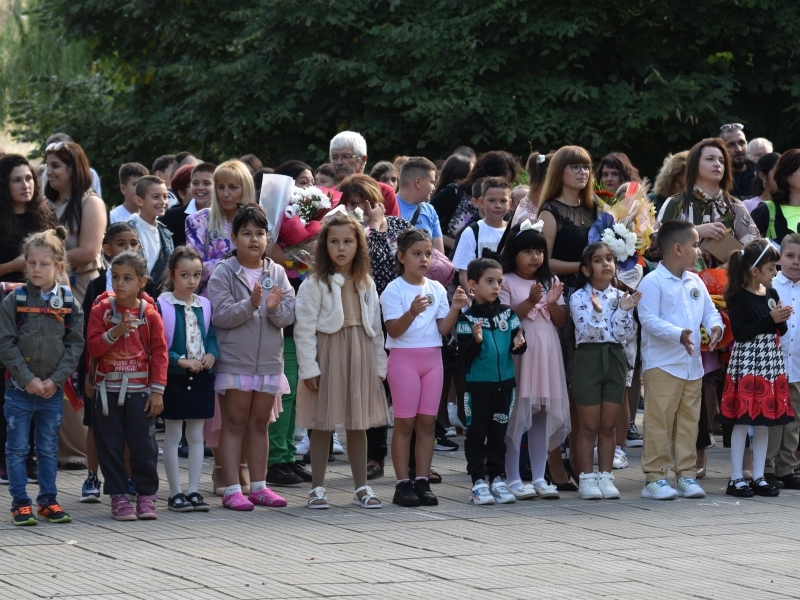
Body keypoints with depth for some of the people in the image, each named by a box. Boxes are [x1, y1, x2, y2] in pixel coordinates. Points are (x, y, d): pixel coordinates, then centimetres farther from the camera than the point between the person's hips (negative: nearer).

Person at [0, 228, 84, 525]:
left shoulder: (69, 304, 1)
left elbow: (75, 345, 0)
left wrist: (55, 380, -10)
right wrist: (28, 379, -14)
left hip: (53, 390, 2)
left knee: (49, 449, 10)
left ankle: (48, 501, 19)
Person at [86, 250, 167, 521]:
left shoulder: (149, 314, -2)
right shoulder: (101, 310, -1)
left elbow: (159, 353, 0)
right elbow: (93, 347, -7)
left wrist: (157, 390, -4)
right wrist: (115, 332, -23)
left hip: (139, 390, -1)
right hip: (107, 389, 1)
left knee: (144, 445, 2)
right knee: (111, 445, 4)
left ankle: (147, 495, 12)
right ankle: (119, 496, 11)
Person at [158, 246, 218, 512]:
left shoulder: (205, 305, 7)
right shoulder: (162, 305, -9)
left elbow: (212, 336, 8)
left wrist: (211, 354, -13)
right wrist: (180, 361, -22)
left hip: (201, 378, 5)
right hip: (174, 378, -5)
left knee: (196, 435, 8)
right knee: (173, 435, 2)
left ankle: (193, 490, 14)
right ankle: (175, 492, 7)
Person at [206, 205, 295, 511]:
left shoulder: (277, 273, 7)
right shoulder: (223, 273, -5)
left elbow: (288, 316, 0)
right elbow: (220, 316, -14)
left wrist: (275, 308, -20)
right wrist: (250, 305, -25)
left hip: (269, 361, 4)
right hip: (234, 362, -4)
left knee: (260, 424, 11)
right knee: (234, 424, 0)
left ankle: (259, 486, 18)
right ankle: (232, 489, 1)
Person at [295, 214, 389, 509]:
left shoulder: (366, 284, 9)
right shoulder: (315, 284, -6)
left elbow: (375, 327, 12)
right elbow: (304, 328, -10)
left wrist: (379, 364, 8)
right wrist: (308, 367, -15)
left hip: (360, 356, 4)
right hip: (328, 354, -4)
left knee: (359, 424, 9)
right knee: (322, 424, 2)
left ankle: (361, 487, 16)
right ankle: (317, 488, 9)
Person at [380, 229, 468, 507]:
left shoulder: (436, 289, 9)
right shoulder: (394, 290, -6)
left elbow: (443, 328, 6)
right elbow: (394, 330, -14)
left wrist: (455, 308, -11)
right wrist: (412, 312, -30)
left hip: (432, 358, 5)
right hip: (404, 357, -5)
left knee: (427, 421, 4)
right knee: (405, 422, -3)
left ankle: (422, 482, 8)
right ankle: (403, 484, 0)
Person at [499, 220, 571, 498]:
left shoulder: (551, 282, 14)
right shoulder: (506, 282, -3)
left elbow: (561, 321, 10)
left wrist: (552, 304, -9)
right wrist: (530, 302, -21)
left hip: (547, 355, 5)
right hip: (517, 354, -5)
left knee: (544, 415, 7)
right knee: (517, 414, -5)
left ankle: (539, 477, 12)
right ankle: (513, 478, 0)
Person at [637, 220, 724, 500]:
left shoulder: (695, 282, 13)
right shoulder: (652, 282, -10)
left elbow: (709, 311, 15)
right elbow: (649, 319, -19)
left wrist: (715, 327, -9)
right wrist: (678, 334, -30)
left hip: (692, 366, 7)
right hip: (662, 365, -7)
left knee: (689, 422, 10)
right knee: (659, 422, -5)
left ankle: (686, 475, 17)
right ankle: (655, 478, -1)